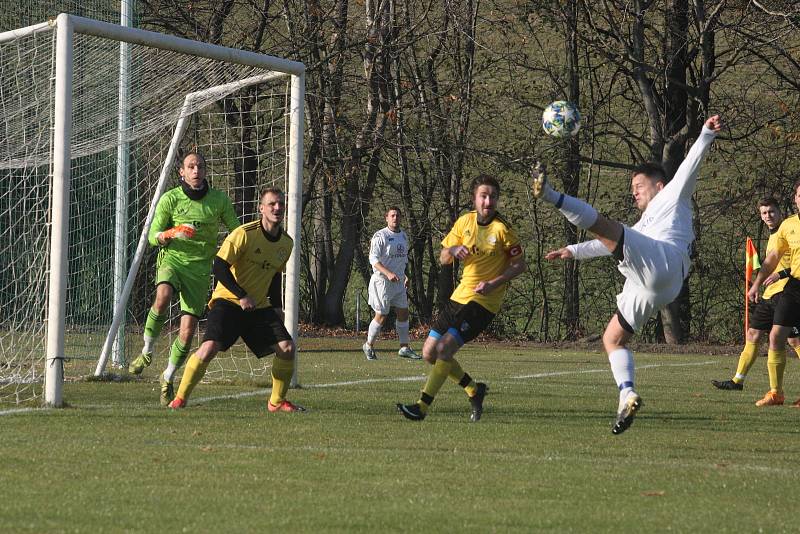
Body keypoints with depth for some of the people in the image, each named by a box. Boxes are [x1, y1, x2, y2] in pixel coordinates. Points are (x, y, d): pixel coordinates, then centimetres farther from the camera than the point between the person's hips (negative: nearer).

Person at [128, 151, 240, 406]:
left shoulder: (219, 200, 4)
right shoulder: (170, 199, -1)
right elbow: (152, 236, 1)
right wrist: (171, 234, -21)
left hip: (200, 269, 2)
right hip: (171, 260, -2)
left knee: (188, 332, -5)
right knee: (163, 297, -36)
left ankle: (168, 378, 18)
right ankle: (147, 351, -16)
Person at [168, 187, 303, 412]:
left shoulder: (286, 243, 6)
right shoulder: (244, 234, -14)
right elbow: (220, 267, -15)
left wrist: (277, 307, 12)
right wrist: (242, 296, -18)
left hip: (260, 307, 6)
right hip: (228, 301, -6)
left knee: (287, 347, -8)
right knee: (210, 347, -23)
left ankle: (277, 401, 11)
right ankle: (180, 398, -8)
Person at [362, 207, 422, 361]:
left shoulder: (403, 236, 13)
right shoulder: (380, 236, -11)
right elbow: (373, 259, -18)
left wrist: (404, 276, 21)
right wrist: (388, 273, -29)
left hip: (398, 282, 7)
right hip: (382, 281, -7)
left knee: (403, 313, 5)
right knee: (381, 316, -4)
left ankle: (404, 348, 13)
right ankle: (369, 346, 13)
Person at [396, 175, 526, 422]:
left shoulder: (502, 229, -12)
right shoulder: (465, 221, 4)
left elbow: (520, 265, -6)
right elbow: (443, 259, 10)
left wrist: (493, 284, -18)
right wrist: (453, 250, -14)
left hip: (483, 301, -7)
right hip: (460, 296, 7)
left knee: (444, 349, -19)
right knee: (429, 353, 7)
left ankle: (423, 406, -13)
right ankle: (474, 390, 22)